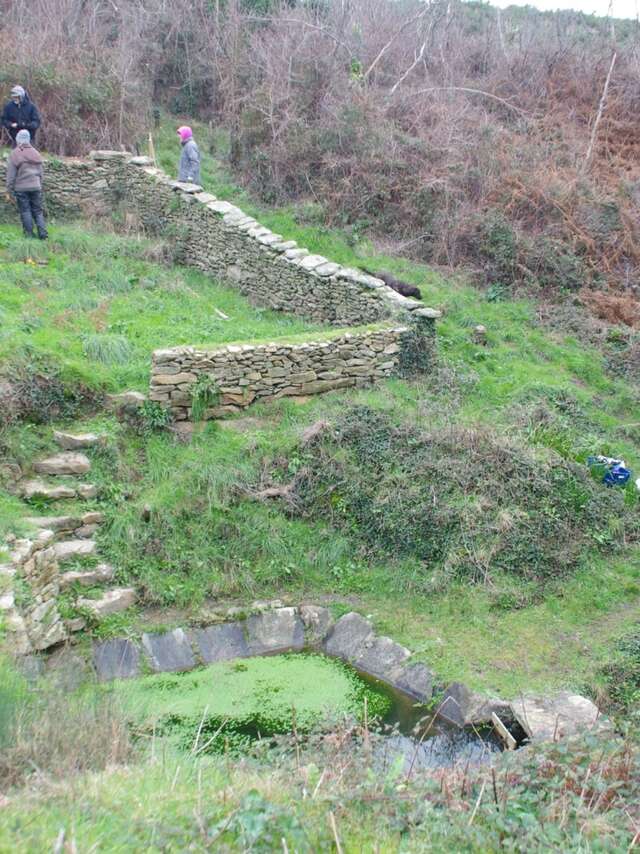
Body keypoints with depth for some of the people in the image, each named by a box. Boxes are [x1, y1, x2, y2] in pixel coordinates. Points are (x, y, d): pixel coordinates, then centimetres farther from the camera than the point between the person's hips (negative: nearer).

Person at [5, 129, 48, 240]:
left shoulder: (14, 154, -6)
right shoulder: (36, 153, 8)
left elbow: (11, 174, -6)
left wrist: (10, 188, 1)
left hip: (21, 188, -4)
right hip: (36, 186, 4)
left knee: (25, 211, 2)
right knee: (38, 211, 7)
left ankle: (29, 234, 1)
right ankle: (43, 233, -3)